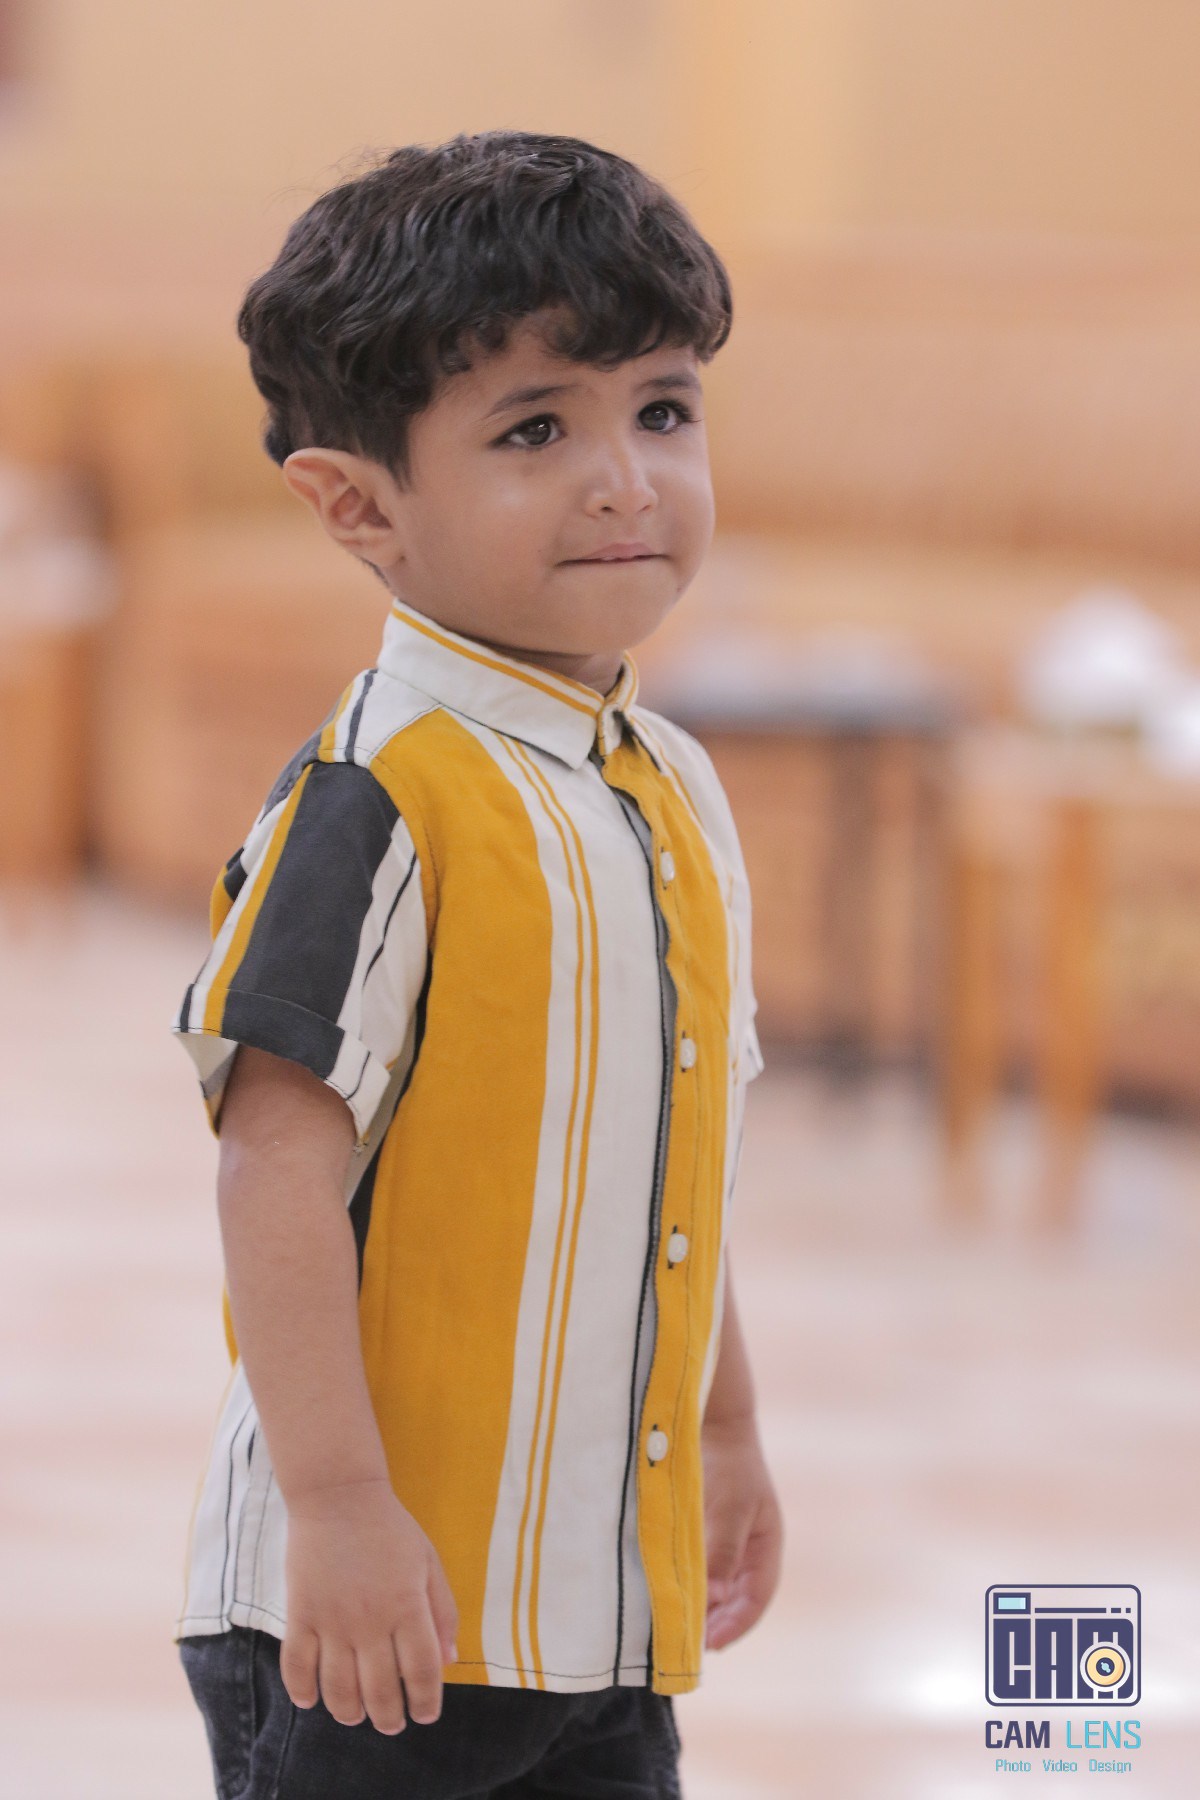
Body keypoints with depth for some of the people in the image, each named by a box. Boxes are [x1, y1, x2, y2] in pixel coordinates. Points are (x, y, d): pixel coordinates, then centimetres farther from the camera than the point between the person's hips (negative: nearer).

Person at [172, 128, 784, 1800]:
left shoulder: (676, 797, 11)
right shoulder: (380, 800, -16)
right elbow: (280, 1165, -20)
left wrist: (727, 1434, 27)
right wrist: (336, 1506, -24)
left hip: (612, 1599, 8)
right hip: (373, 1600, -8)